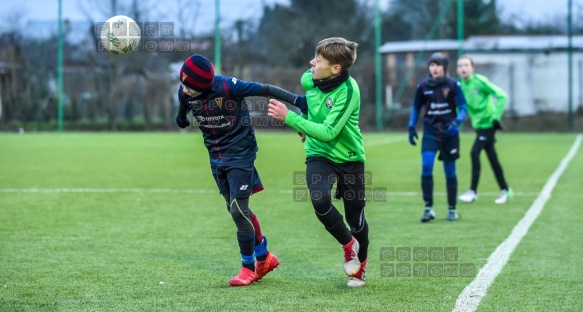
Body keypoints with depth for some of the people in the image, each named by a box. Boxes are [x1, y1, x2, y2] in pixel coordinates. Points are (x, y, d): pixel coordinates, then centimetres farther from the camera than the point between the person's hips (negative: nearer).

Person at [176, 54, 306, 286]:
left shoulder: (228, 87, -26)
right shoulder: (185, 93, -9)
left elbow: (265, 90, -20)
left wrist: (298, 101, -24)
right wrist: (181, 119, 37)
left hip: (240, 153, -6)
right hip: (216, 157, 6)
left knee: (239, 210, -9)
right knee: (237, 210, 12)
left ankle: (249, 267, 5)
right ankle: (264, 257, 27)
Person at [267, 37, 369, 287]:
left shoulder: (348, 91, -26)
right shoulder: (308, 79, -9)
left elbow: (328, 133, -32)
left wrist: (288, 117, -34)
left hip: (350, 159, -3)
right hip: (318, 155, 3)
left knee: (355, 217, 6)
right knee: (320, 200, -25)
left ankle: (360, 264, 37)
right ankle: (348, 244, 2)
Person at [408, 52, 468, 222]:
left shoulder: (453, 85, -5)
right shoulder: (423, 86, 1)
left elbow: (462, 108, -6)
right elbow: (416, 107, 14)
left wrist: (456, 122, -24)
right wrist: (411, 127, 6)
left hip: (449, 133, -1)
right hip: (430, 132, 1)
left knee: (450, 172, 6)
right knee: (426, 167, -16)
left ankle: (452, 209, 20)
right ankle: (428, 208, -8)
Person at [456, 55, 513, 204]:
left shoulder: (479, 81, -17)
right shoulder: (461, 85, 2)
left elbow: (501, 95, -17)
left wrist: (496, 117, -18)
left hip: (488, 123, -7)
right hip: (479, 125, 7)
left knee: (474, 153, -15)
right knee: (492, 158, 11)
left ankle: (473, 191, -9)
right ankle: (505, 190, 21)